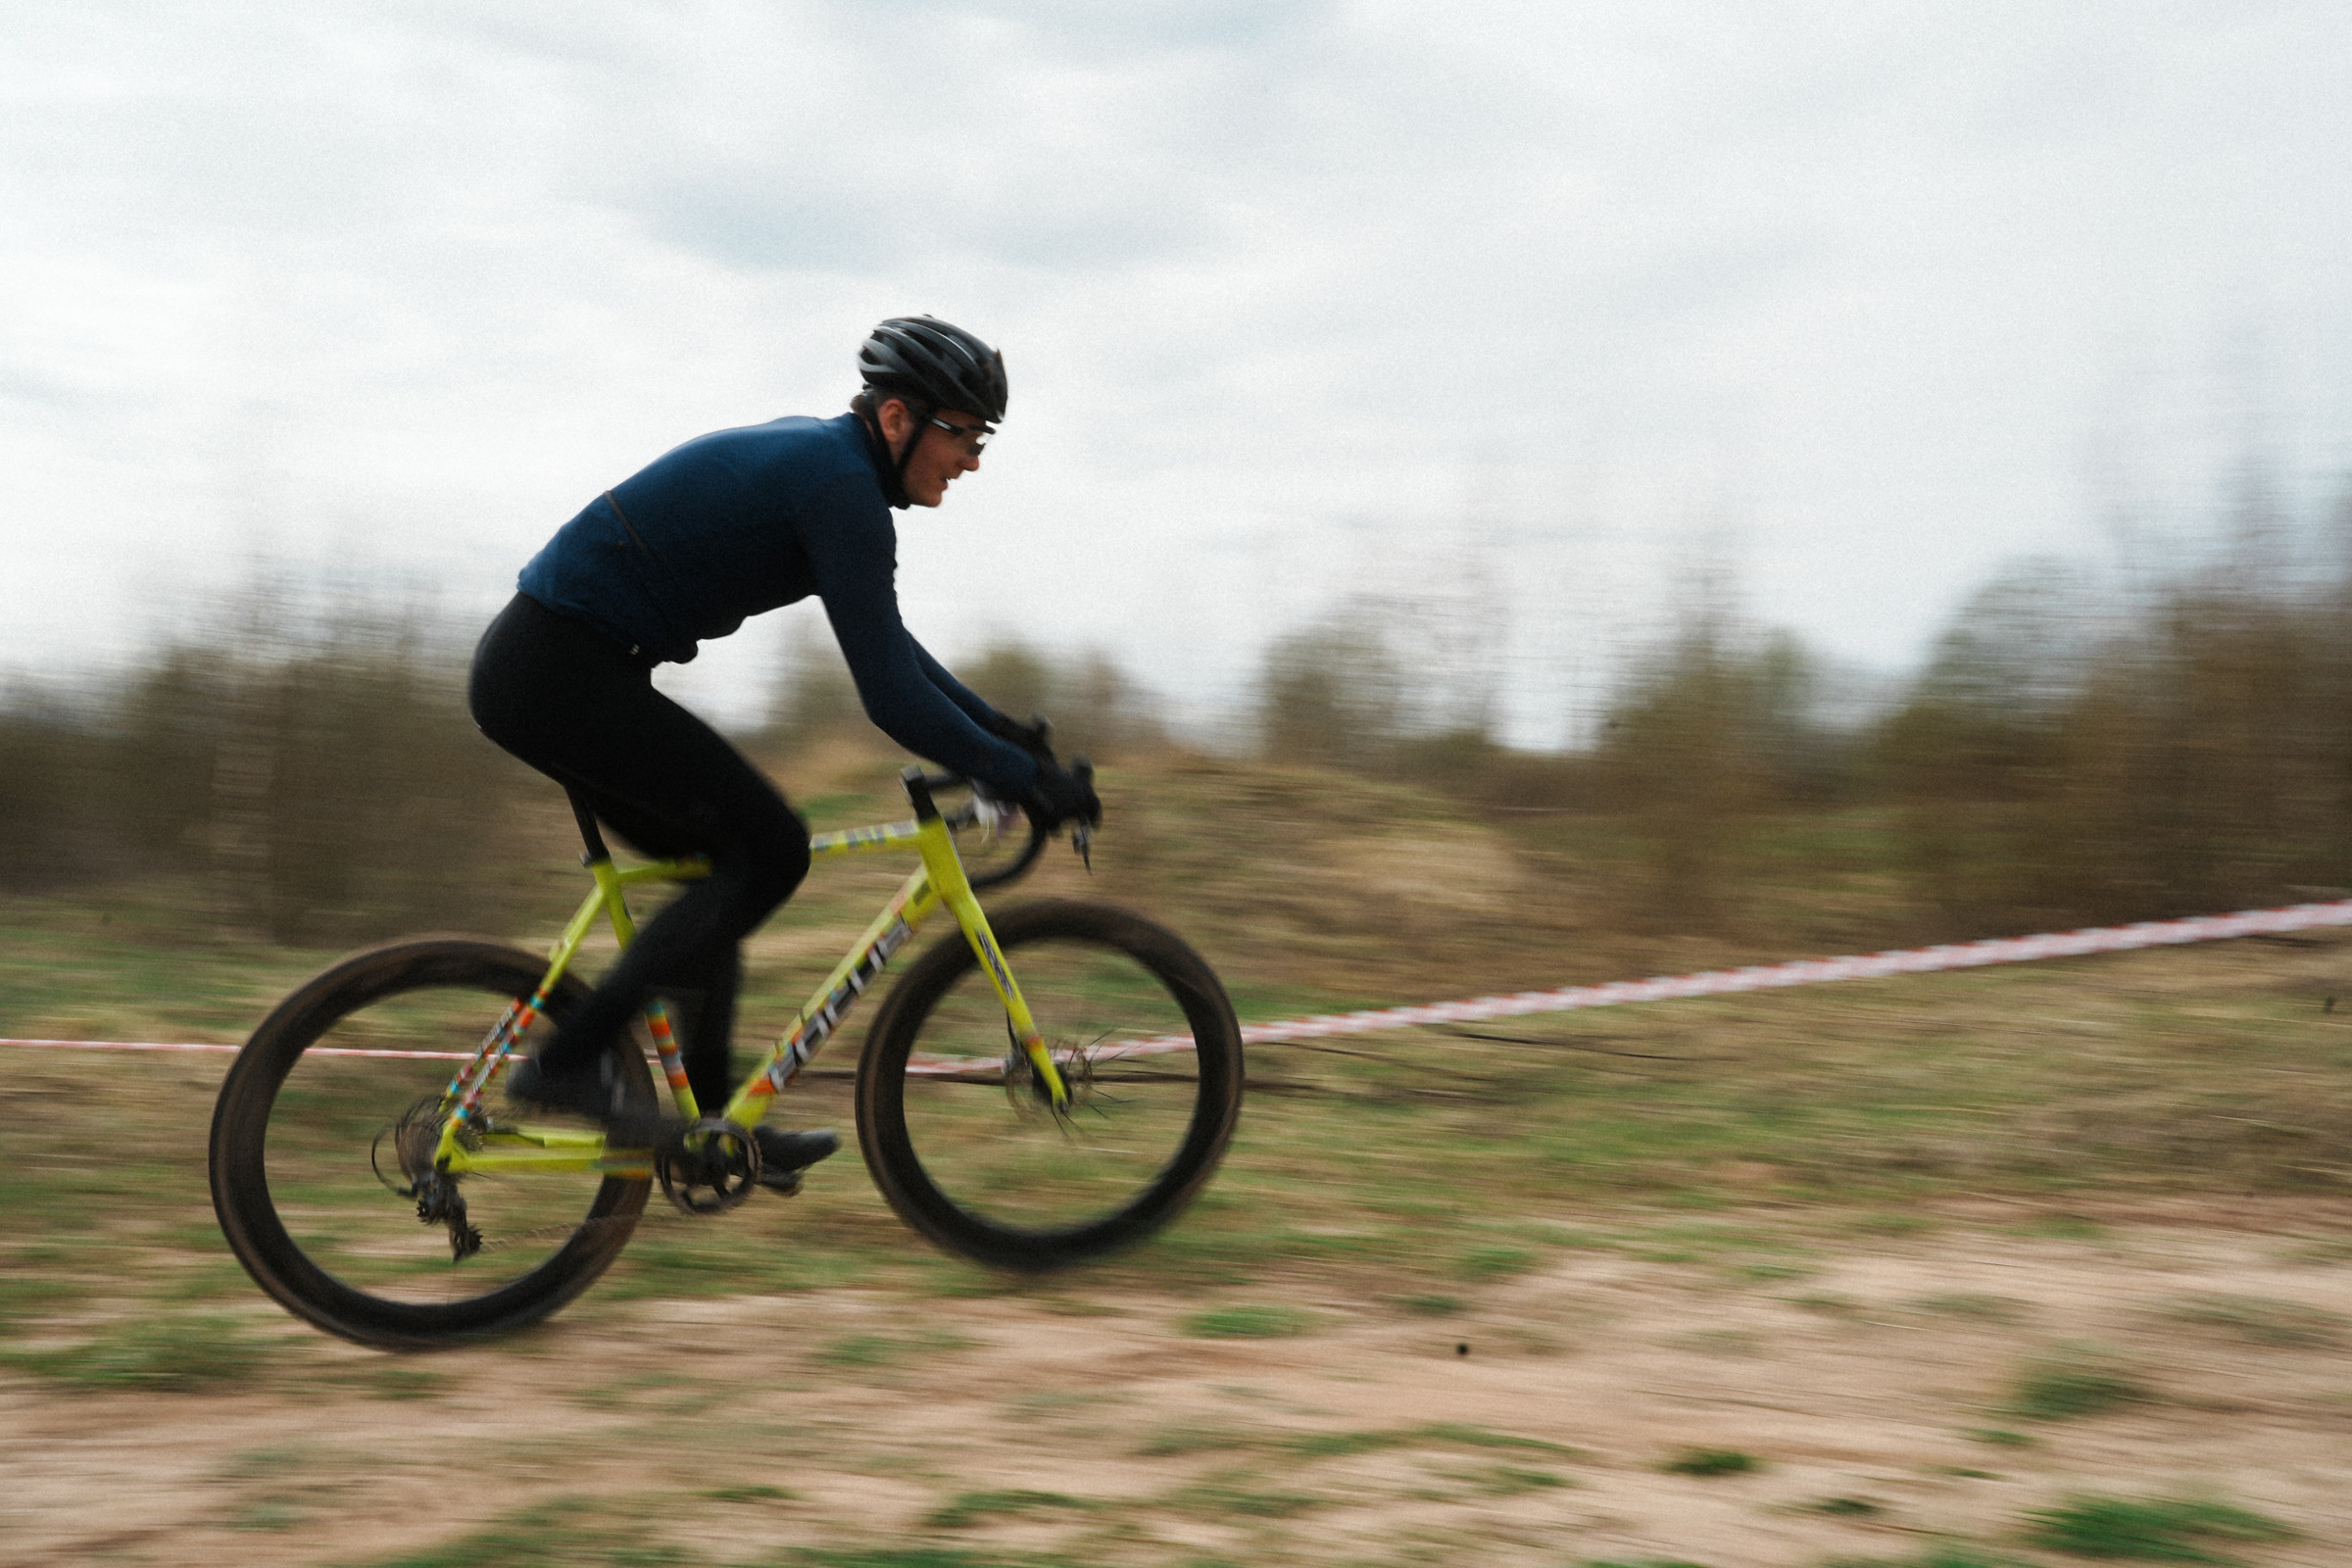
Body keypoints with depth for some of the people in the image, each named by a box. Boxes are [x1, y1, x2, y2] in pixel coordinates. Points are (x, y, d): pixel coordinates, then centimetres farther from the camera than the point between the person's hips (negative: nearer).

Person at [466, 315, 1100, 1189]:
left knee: (725, 862, 16)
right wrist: (1023, 778, -12)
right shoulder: (841, 487, -17)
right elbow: (892, 699, -20)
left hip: (542, 668, 10)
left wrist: (999, 728, 23)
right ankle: (568, 1062, -7)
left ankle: (710, 1124, 23)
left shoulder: (814, 458, 14)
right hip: (557, 669, -10)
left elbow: (886, 644, 25)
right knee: (770, 848, -10)